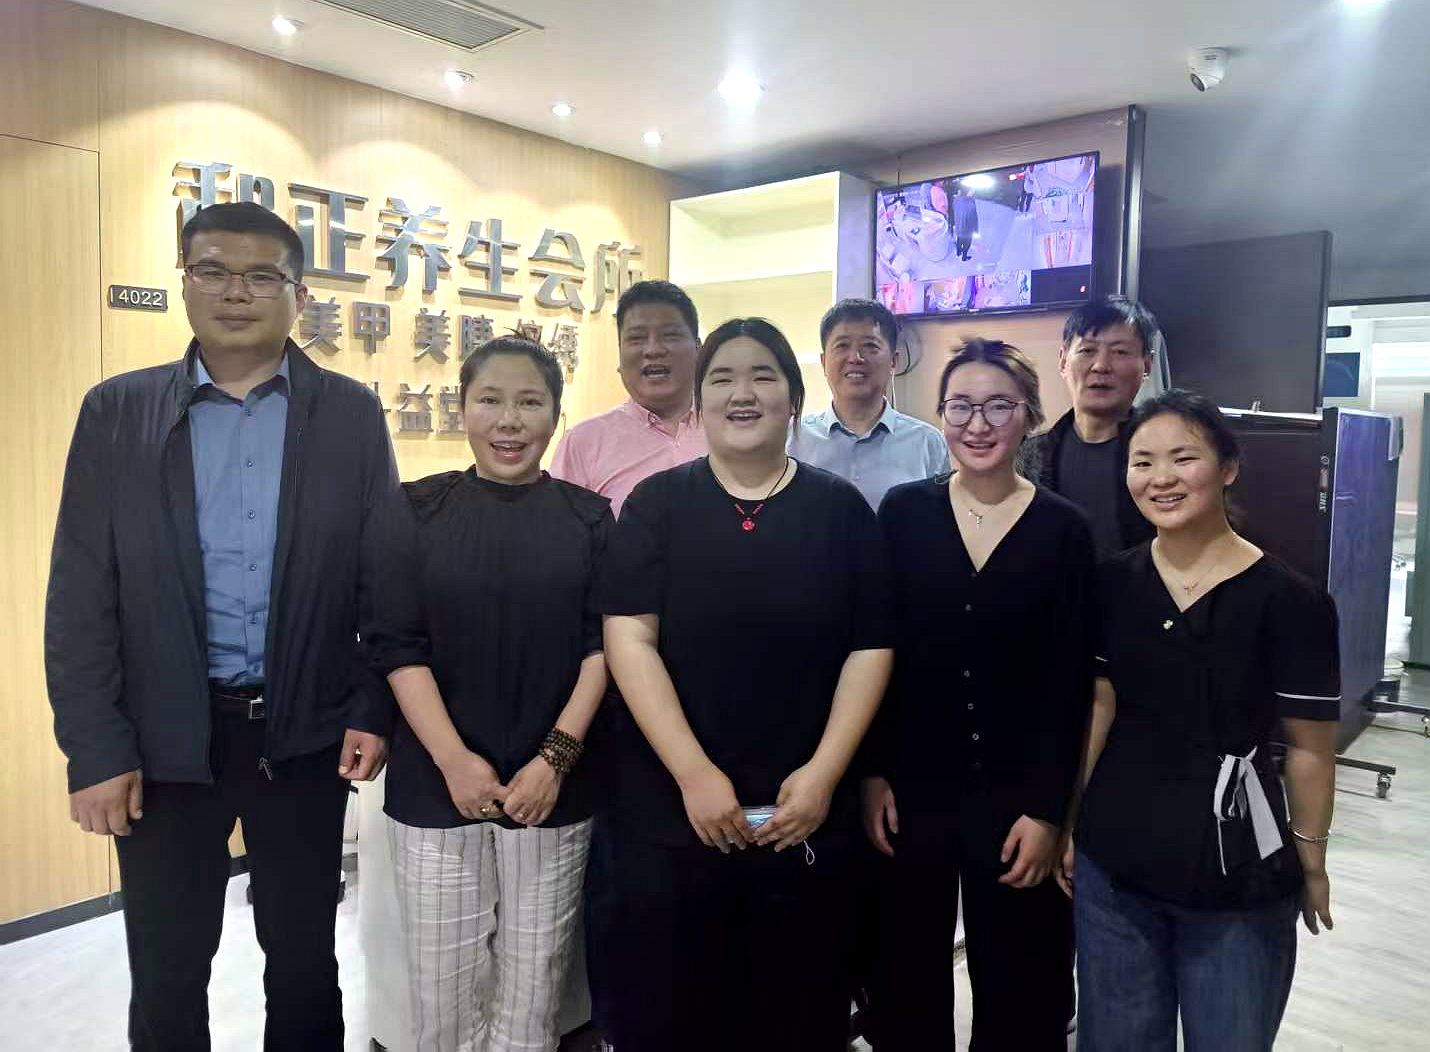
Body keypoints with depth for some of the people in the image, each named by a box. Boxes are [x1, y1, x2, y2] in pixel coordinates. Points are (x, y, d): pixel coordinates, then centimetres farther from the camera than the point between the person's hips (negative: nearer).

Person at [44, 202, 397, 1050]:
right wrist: (95, 749, -5)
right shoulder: (118, 410, 0)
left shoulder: (352, 413, -1)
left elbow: (386, 578, 0)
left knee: (305, 963, 16)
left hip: (306, 733, 0)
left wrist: (377, 713, -4)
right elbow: (81, 594, -1)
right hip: (166, 736, 1)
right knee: (166, 976, 15)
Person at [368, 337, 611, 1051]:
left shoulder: (588, 518, 3)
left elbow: (602, 645, -1)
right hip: (437, 786, 0)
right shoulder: (422, 512, 1)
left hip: (551, 788, 0)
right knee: (442, 990, 8)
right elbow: (398, 646, -2)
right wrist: (455, 761, -11)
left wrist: (557, 757, -10)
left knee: (531, 991, 9)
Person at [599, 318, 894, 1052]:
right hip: (672, 811, 0)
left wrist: (823, 773, -9)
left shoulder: (841, 510, 3)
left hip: (806, 815, 1)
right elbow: (628, 640, -7)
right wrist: (693, 774, -14)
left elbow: (870, 648, 1)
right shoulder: (656, 504, 1)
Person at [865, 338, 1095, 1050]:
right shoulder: (903, 511, -2)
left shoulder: (1064, 528, -4)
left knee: (1019, 989, 13)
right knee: (908, 979, 14)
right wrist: (872, 773, -4)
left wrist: (1047, 808, -7)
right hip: (912, 785, 1)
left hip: (1015, 793, 0)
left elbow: (1070, 682, -4)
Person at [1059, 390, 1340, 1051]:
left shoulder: (1289, 600, -12)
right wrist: (1064, 823, 7)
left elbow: (1310, 746, -6)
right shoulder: (1113, 584, -1)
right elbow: (1098, 707, 5)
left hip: (1238, 880, -3)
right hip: (1111, 867, 3)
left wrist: (1311, 865, 0)